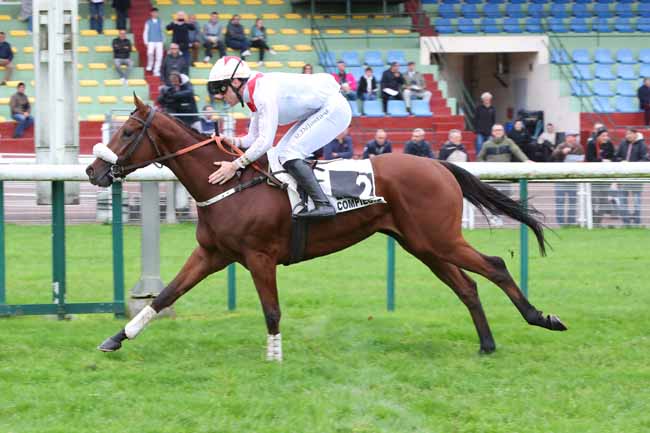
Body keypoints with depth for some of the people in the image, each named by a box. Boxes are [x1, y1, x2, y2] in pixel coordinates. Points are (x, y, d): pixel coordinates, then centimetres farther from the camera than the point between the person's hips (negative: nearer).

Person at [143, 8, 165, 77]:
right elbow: (145, 33, 5)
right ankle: (150, 65, -1)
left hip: (159, 42, 3)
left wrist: (163, 41, 12)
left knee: (159, 56, -6)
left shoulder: (159, 22, 10)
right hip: (151, 42, -3)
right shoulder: (148, 22, 3)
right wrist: (146, 42, -1)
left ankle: (156, 71, 2)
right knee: (150, 53, -26)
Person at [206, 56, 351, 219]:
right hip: (319, 112, 10)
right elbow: (254, 138, 11)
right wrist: (231, 141, -7)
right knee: (281, 153, 9)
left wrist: (235, 166, -27)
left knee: (289, 155, -18)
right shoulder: (255, 95, 7)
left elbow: (265, 140, -28)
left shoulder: (264, 93, -24)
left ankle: (323, 204, -24)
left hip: (333, 109, -10)